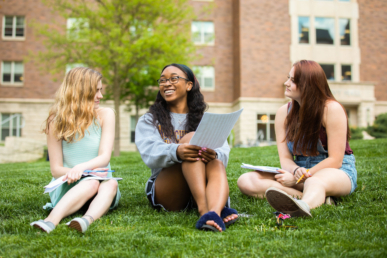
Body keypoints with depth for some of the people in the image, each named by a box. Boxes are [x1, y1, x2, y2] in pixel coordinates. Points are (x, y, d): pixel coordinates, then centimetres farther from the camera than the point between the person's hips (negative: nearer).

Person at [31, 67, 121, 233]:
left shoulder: (105, 115, 0)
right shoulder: (57, 121, -2)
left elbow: (105, 157, -11)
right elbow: (55, 169, -4)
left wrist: (81, 167, -30)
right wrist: (72, 173, -26)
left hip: (101, 184, 2)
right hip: (68, 187, -2)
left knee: (110, 184, -32)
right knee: (91, 183, -34)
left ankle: (88, 219, -58)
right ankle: (52, 222, -55)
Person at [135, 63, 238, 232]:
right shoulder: (149, 121, 13)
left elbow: (224, 153, -3)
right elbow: (150, 154, -10)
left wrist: (214, 154, -29)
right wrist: (176, 152, -33)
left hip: (201, 187, 2)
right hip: (165, 191, -1)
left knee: (216, 165, -30)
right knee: (190, 137, -24)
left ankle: (214, 211, -60)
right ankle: (204, 209, -45)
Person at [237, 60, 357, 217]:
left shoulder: (331, 109, -13)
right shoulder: (284, 112, 2)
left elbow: (335, 160, -14)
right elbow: (285, 158, -1)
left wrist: (297, 179, -21)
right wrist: (296, 171, -26)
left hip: (338, 170, -5)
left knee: (315, 182, -43)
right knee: (246, 181, -16)